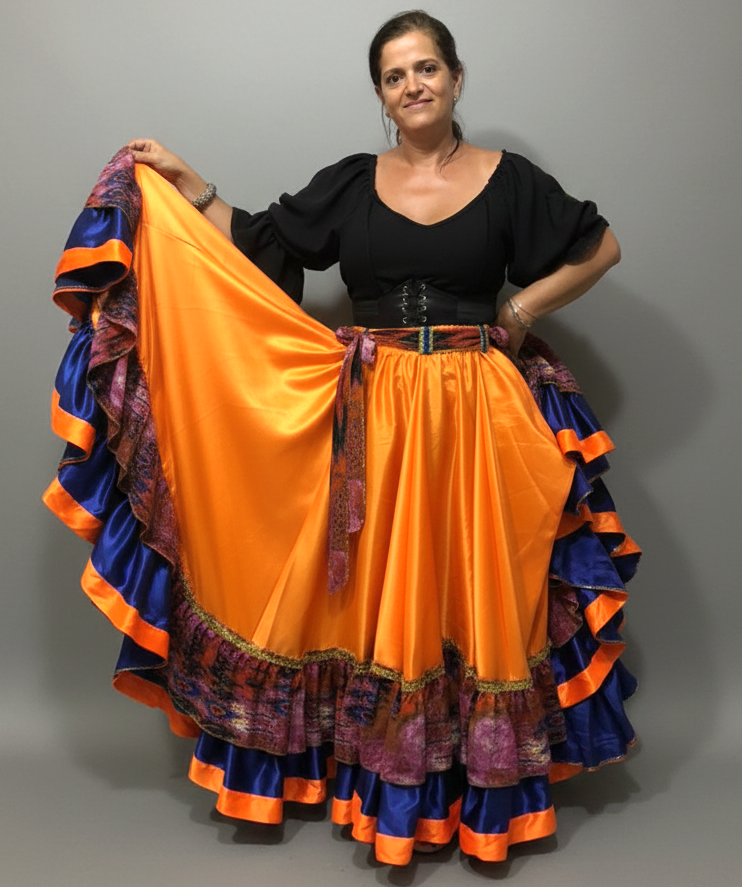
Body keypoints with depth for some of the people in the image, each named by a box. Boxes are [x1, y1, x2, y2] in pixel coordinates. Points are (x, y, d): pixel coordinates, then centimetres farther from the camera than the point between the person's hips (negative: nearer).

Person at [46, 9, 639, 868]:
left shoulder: (508, 180, 4)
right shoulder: (350, 183, 9)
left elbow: (601, 247, 11)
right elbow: (258, 244, 11)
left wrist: (522, 312, 3)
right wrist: (184, 183, 7)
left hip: (475, 420, -1)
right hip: (370, 419, 2)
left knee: (471, 597, 5)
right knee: (375, 598, 6)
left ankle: (478, 782, 23)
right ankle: (382, 776, 23)